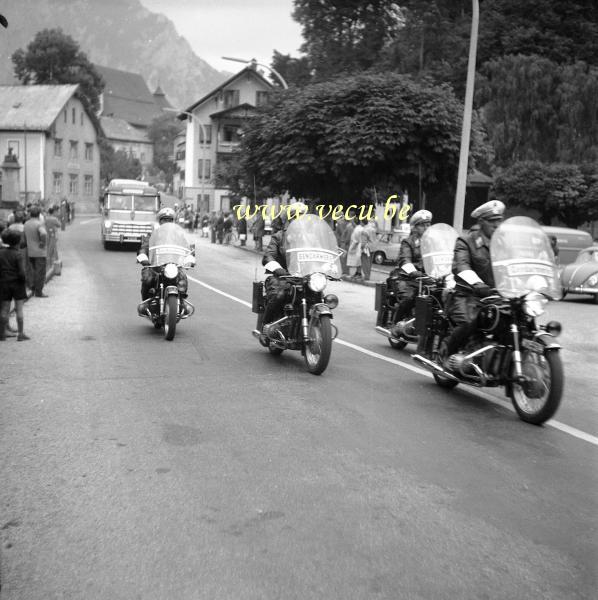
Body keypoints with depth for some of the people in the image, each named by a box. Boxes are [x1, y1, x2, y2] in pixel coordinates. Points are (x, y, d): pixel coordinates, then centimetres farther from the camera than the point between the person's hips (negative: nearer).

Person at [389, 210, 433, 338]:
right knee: (408, 297, -30)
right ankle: (397, 323, -10)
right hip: (406, 278, -4)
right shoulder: (408, 242, 6)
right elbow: (405, 260, -12)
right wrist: (413, 272, -33)